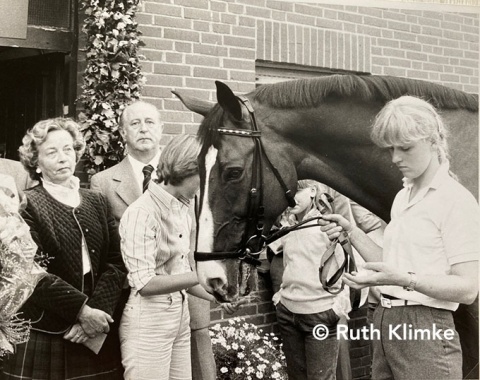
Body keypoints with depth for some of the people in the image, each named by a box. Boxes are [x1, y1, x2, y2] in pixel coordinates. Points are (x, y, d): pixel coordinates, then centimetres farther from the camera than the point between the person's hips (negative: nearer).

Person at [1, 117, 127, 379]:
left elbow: (116, 263, 2)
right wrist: (83, 310, -17)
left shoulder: (96, 202, 9)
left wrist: (97, 311, -12)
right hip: (44, 337, -4)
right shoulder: (26, 205, -5)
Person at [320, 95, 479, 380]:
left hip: (425, 328, -7)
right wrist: (352, 233, 2)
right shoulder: (402, 198, 13)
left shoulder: (456, 200, -11)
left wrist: (404, 279, -29)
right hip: (385, 324, 8)